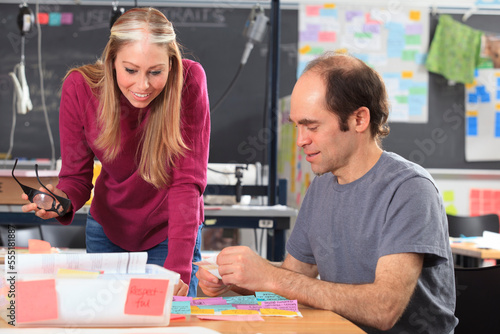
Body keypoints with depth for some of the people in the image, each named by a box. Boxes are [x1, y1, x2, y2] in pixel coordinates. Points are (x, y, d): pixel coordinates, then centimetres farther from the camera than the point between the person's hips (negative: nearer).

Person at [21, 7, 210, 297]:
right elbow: (76, 176, -11)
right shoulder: (80, 87, -21)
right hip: (108, 231, 2)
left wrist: (179, 265, -33)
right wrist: (60, 200, -36)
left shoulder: (190, 81, -25)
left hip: (170, 233, -1)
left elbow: (188, 180, -25)